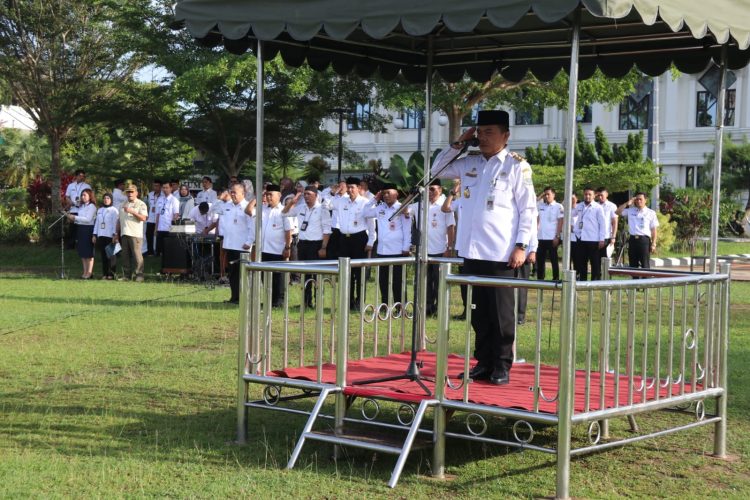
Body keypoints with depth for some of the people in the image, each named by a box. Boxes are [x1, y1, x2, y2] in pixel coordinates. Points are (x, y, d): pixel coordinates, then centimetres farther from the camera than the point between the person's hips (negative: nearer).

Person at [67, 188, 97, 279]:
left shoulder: (92, 206, -9)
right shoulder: (81, 206, 16)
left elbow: (88, 219, -18)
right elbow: (80, 218, 18)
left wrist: (75, 217, -17)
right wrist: (72, 218, -1)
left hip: (88, 229, -8)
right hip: (80, 229, 8)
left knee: (89, 252, -3)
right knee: (82, 252, 9)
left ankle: (89, 272, 1)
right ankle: (85, 272, 15)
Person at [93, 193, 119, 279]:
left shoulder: (114, 210, 0)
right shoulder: (100, 210, 18)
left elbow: (115, 223, -7)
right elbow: (97, 223, 19)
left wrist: (114, 234, -15)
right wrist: (94, 235, 13)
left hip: (110, 236, -5)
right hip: (100, 236, 5)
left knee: (110, 255, -6)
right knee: (103, 255, 4)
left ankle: (111, 274, -3)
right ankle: (104, 274, 7)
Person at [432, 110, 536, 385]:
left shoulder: (517, 166, -2)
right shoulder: (470, 163, 12)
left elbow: (528, 209, -4)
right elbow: (437, 169, 22)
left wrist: (521, 246, -10)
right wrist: (458, 143, 11)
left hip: (500, 254, -5)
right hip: (472, 251, 5)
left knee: (501, 312, 2)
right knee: (478, 312, 10)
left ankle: (502, 366, 9)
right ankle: (483, 362, 19)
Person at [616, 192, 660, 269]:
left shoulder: (651, 213, 4)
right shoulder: (630, 211, 12)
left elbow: (653, 230, 2)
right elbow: (618, 212, 8)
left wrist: (653, 244, -5)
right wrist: (627, 203, 1)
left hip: (644, 240, -3)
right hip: (633, 240, 3)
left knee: (645, 266, -4)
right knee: (633, 266, 7)